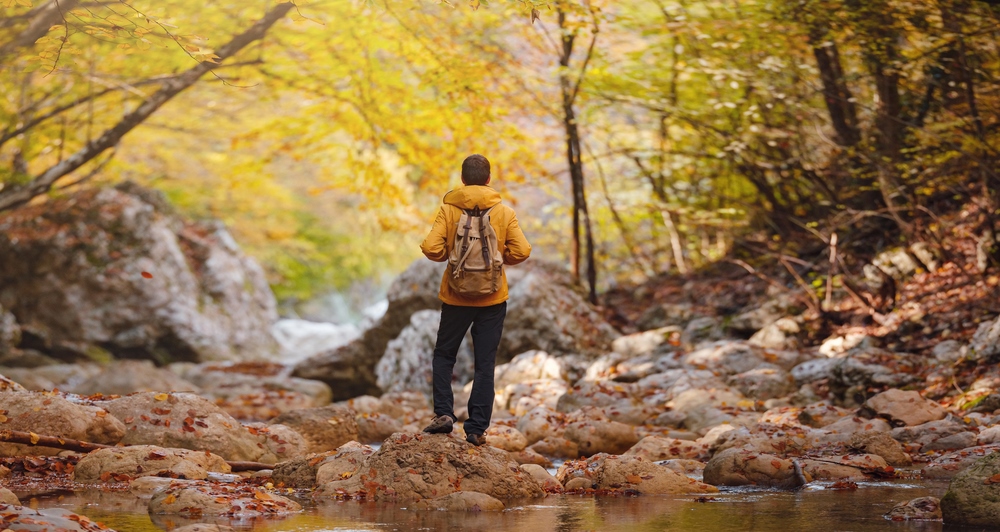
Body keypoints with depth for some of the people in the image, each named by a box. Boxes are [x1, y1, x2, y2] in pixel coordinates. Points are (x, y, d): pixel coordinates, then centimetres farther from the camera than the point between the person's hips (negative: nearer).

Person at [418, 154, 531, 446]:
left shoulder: (449, 209, -6)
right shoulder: (504, 212, -4)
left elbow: (431, 248, -15)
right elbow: (522, 250, -10)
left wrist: (449, 255, 5)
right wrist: (499, 258, 8)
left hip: (456, 297, 0)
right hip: (493, 298, 1)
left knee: (444, 355, 17)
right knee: (485, 363, 6)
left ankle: (444, 412, 3)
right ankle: (477, 428, 4)